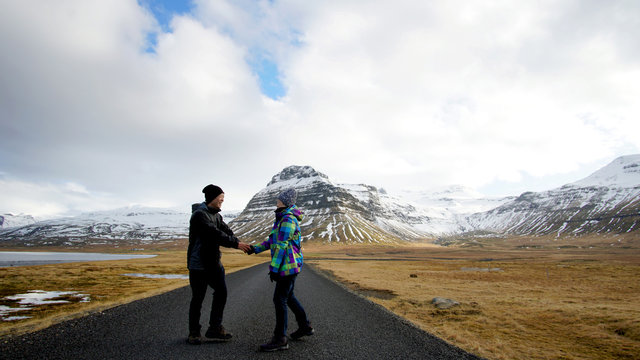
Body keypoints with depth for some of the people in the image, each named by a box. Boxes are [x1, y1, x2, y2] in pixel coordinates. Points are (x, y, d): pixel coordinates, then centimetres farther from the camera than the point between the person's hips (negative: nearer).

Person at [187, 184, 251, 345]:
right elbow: (215, 234, -25)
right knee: (198, 298, 1)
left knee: (221, 292, 4)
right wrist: (236, 244, -25)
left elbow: (227, 232, 4)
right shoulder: (199, 214, -16)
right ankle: (194, 333, 17)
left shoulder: (216, 215, 13)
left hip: (213, 262, 8)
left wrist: (241, 244, -12)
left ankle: (215, 328, 15)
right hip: (198, 264, -8)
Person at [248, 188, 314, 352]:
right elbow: (273, 240, 19)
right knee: (288, 296, 19)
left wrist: (274, 268, -22)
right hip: (288, 265, 10)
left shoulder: (288, 220, -18)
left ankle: (280, 339, 3)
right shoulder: (283, 218, 15)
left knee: (280, 299, -5)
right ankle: (305, 326, 32)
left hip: (288, 265, -10)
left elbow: (282, 245, -22)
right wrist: (256, 248, 12)